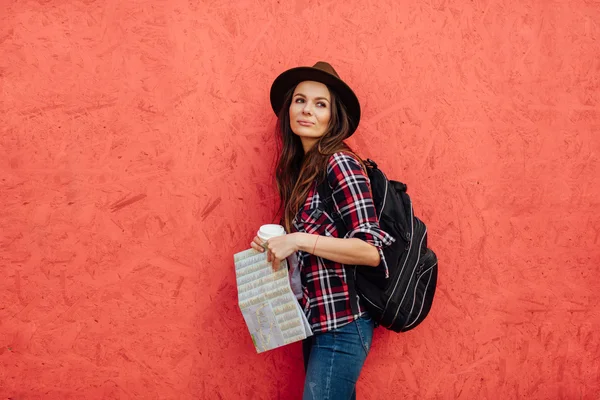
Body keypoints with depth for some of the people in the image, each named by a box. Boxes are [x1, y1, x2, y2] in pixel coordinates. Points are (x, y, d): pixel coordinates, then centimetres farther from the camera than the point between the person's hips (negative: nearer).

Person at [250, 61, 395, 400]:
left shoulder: (339, 163, -14)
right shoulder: (302, 168, 11)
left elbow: (372, 250, -20)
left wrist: (298, 241, -21)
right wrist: (275, 244, 2)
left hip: (342, 324, -8)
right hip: (316, 320, 8)